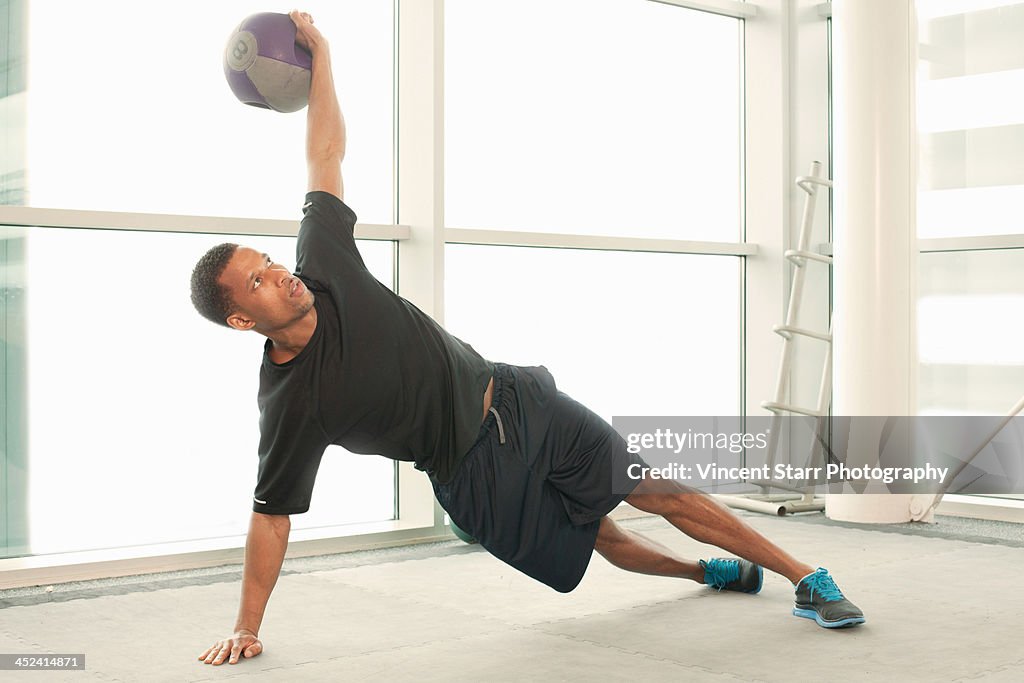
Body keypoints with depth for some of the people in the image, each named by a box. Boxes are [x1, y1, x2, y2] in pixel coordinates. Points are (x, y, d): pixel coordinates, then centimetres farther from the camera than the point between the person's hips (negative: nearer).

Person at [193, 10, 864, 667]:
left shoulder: (325, 271, -10)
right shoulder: (287, 405, -18)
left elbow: (326, 154, -5)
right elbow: (272, 516, -12)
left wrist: (319, 49, -9)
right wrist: (247, 628, -11)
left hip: (517, 402, 3)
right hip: (475, 478, -3)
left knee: (658, 491, 7)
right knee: (603, 537, 6)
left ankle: (805, 576, 21)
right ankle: (710, 571, 36)